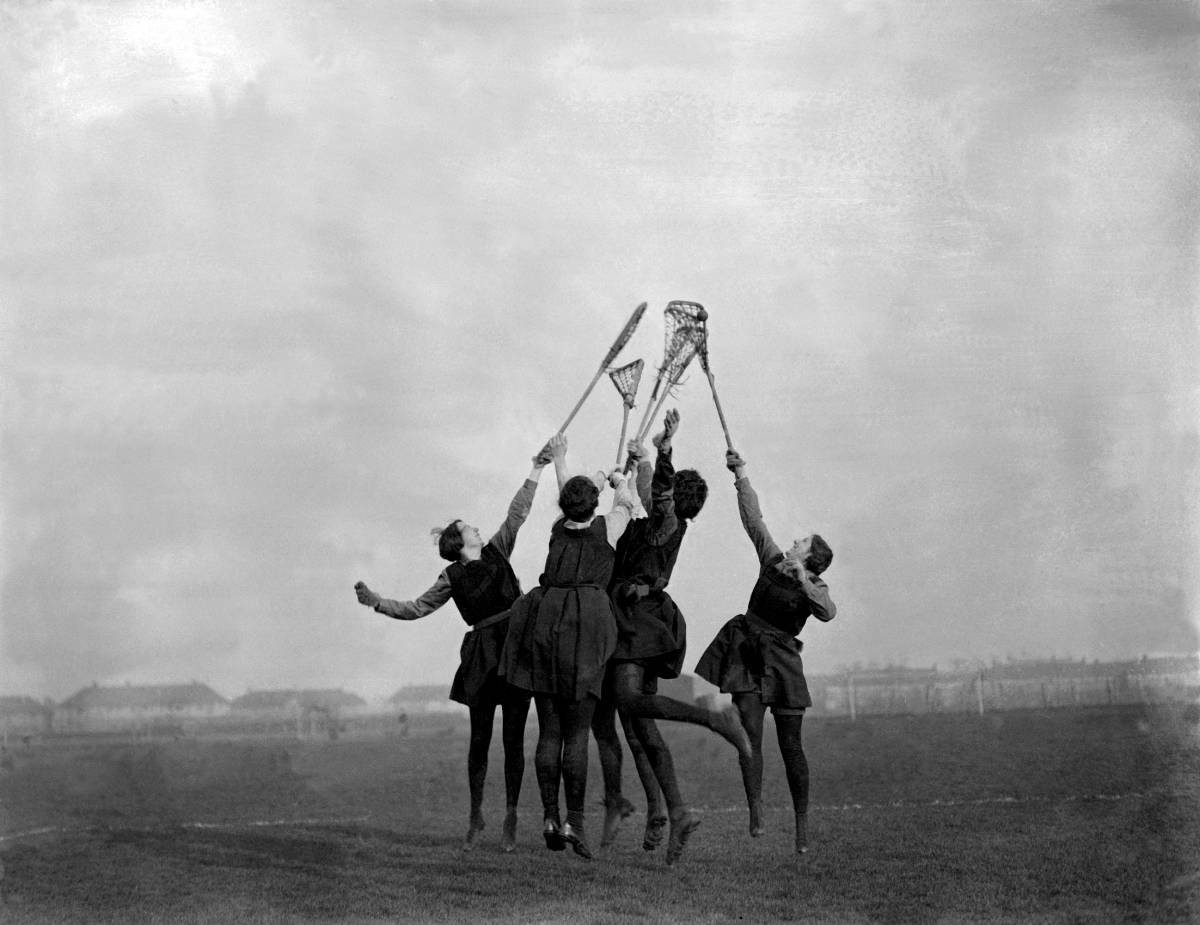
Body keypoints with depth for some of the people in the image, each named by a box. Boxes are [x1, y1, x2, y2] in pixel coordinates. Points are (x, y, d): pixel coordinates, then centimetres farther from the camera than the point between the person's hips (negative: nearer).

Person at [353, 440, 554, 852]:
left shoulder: (496, 551, 12)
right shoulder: (452, 578, 7)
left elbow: (517, 514, 9)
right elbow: (416, 609, 10)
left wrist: (536, 471, 4)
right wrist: (377, 602, 1)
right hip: (482, 655, -1)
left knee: (513, 737, 1)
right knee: (480, 737, 0)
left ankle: (510, 818, 7)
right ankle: (476, 816, 14)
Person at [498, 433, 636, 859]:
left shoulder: (558, 529, 14)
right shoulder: (605, 529, 6)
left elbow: (566, 495, 36)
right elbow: (625, 504, 28)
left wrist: (559, 459, 54)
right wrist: (620, 480, 49)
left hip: (544, 620, 4)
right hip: (585, 621, -3)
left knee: (548, 730, 6)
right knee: (577, 731, -4)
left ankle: (550, 816, 4)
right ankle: (574, 820, -9)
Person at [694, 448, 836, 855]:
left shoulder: (815, 588, 0)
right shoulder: (772, 561, 10)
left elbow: (827, 612, -22)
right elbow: (753, 519, 11)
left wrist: (802, 581, -31)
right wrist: (741, 476, 8)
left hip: (781, 660, -2)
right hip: (746, 649, 3)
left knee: (790, 743, -1)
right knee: (750, 731, -12)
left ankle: (802, 823, 6)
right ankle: (755, 810, -15)